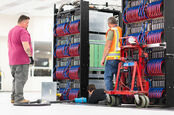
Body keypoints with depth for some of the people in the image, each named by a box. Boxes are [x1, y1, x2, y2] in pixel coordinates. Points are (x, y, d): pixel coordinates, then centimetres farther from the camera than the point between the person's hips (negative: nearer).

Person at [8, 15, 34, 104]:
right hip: (22, 60, -9)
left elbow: (9, 46, 23)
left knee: (16, 79, 14)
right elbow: (26, 46, -23)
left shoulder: (11, 31, 18)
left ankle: (13, 98, 13)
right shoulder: (23, 31, -12)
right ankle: (19, 98, -7)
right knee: (21, 79, -6)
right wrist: (30, 56, -16)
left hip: (12, 61, 9)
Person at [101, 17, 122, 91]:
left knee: (108, 77, -6)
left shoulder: (111, 30, -5)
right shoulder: (122, 30, 17)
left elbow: (108, 46, -10)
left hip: (112, 57, -7)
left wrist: (103, 58, -8)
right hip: (121, 57, 7)